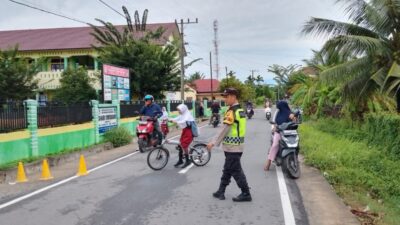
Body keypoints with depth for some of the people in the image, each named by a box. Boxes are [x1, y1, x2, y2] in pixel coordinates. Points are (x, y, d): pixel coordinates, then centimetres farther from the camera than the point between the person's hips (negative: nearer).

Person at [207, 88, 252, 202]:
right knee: (227, 170, 15)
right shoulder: (241, 111, 11)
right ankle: (221, 192, 24)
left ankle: (246, 194, 8)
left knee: (236, 171, 0)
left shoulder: (232, 112, -18)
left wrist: (213, 142, -17)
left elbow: (224, 130, -21)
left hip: (232, 147, -10)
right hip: (237, 145, 10)